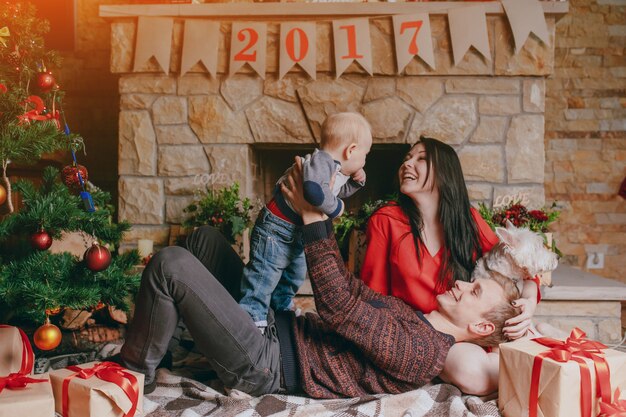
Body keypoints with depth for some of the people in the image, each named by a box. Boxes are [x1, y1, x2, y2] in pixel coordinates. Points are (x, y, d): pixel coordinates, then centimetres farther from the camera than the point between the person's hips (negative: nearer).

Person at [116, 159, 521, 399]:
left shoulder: (424, 352, -19)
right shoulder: (411, 315, 11)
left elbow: (339, 307, -25)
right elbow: (353, 290, 13)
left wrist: (314, 218, -22)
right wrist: (323, 219, 6)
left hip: (266, 364, -10)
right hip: (280, 327, 10)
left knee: (171, 263, -24)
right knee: (207, 236, 16)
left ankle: (137, 371, -2)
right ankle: (158, 337, 22)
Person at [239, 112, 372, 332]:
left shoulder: (338, 171, 4)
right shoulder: (321, 161, -28)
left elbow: (336, 193, 24)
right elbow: (315, 190, -47)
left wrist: (355, 182, 6)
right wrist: (336, 208, -30)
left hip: (297, 232, 11)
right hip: (276, 229, -11)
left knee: (296, 272, 26)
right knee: (266, 273, -7)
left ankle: (283, 306, 46)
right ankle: (253, 315, 4)